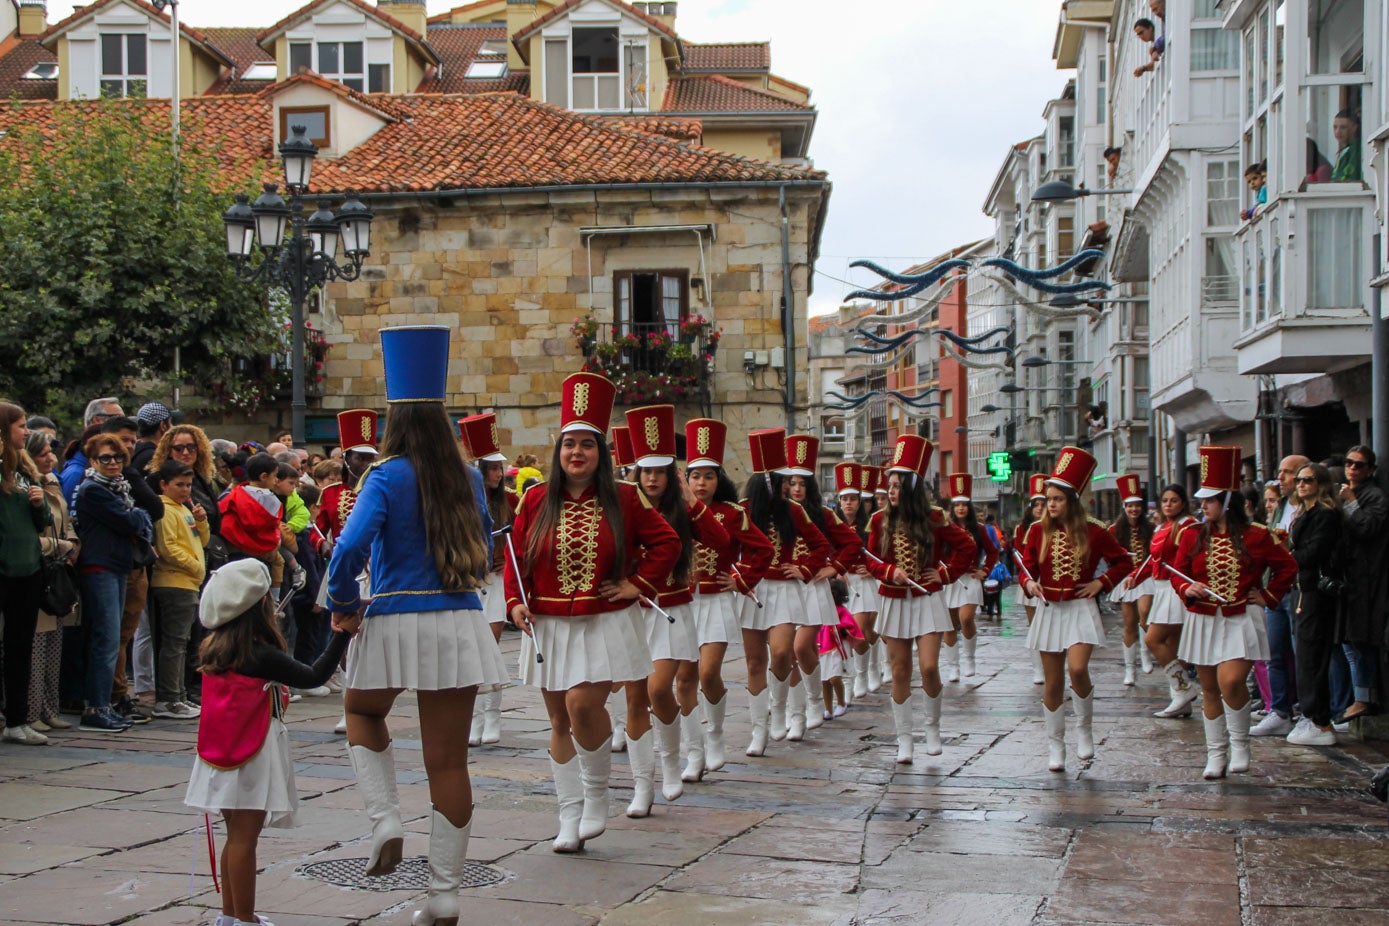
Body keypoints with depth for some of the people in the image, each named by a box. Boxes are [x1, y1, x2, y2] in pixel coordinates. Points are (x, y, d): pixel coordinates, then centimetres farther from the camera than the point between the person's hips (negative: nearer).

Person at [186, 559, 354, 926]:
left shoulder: (213, 650, 3)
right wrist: (342, 634, -8)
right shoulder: (262, 657, -17)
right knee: (244, 838, -2)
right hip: (254, 757, -8)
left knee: (236, 836, 17)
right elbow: (314, 676, -13)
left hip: (222, 755, 8)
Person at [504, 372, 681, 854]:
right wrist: (515, 601, -5)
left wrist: (639, 584, -6)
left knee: (583, 704, -19)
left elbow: (667, 542, 2)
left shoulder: (624, 498, -3)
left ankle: (597, 795, 5)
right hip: (548, 626, 3)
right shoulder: (536, 501, 2)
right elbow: (516, 556, 8)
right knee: (560, 720, 7)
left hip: (605, 624, -3)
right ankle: (570, 818, 17)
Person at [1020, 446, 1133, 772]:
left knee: (1077, 669, -21)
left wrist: (1102, 583, -4)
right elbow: (1027, 564, 8)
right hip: (1050, 611, 2)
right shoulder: (1038, 531, 1)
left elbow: (1124, 561, 7)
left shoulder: (1093, 533, -3)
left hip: (1081, 610, -2)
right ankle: (1055, 745, 16)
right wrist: (1030, 583, -11)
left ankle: (1084, 728, 4)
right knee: (1052, 681, 5)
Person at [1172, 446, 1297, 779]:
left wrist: (1268, 596, 1)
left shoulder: (1256, 537, -3)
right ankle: (1216, 754, 16)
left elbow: (1288, 567, 7)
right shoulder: (1192, 536, 3)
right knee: (1209, 688, 6)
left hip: (1241, 620, -3)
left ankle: (1240, 745, 3)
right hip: (1203, 621, 3)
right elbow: (1177, 574, 7)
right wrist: (1188, 589, -13)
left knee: (1231, 680, -19)